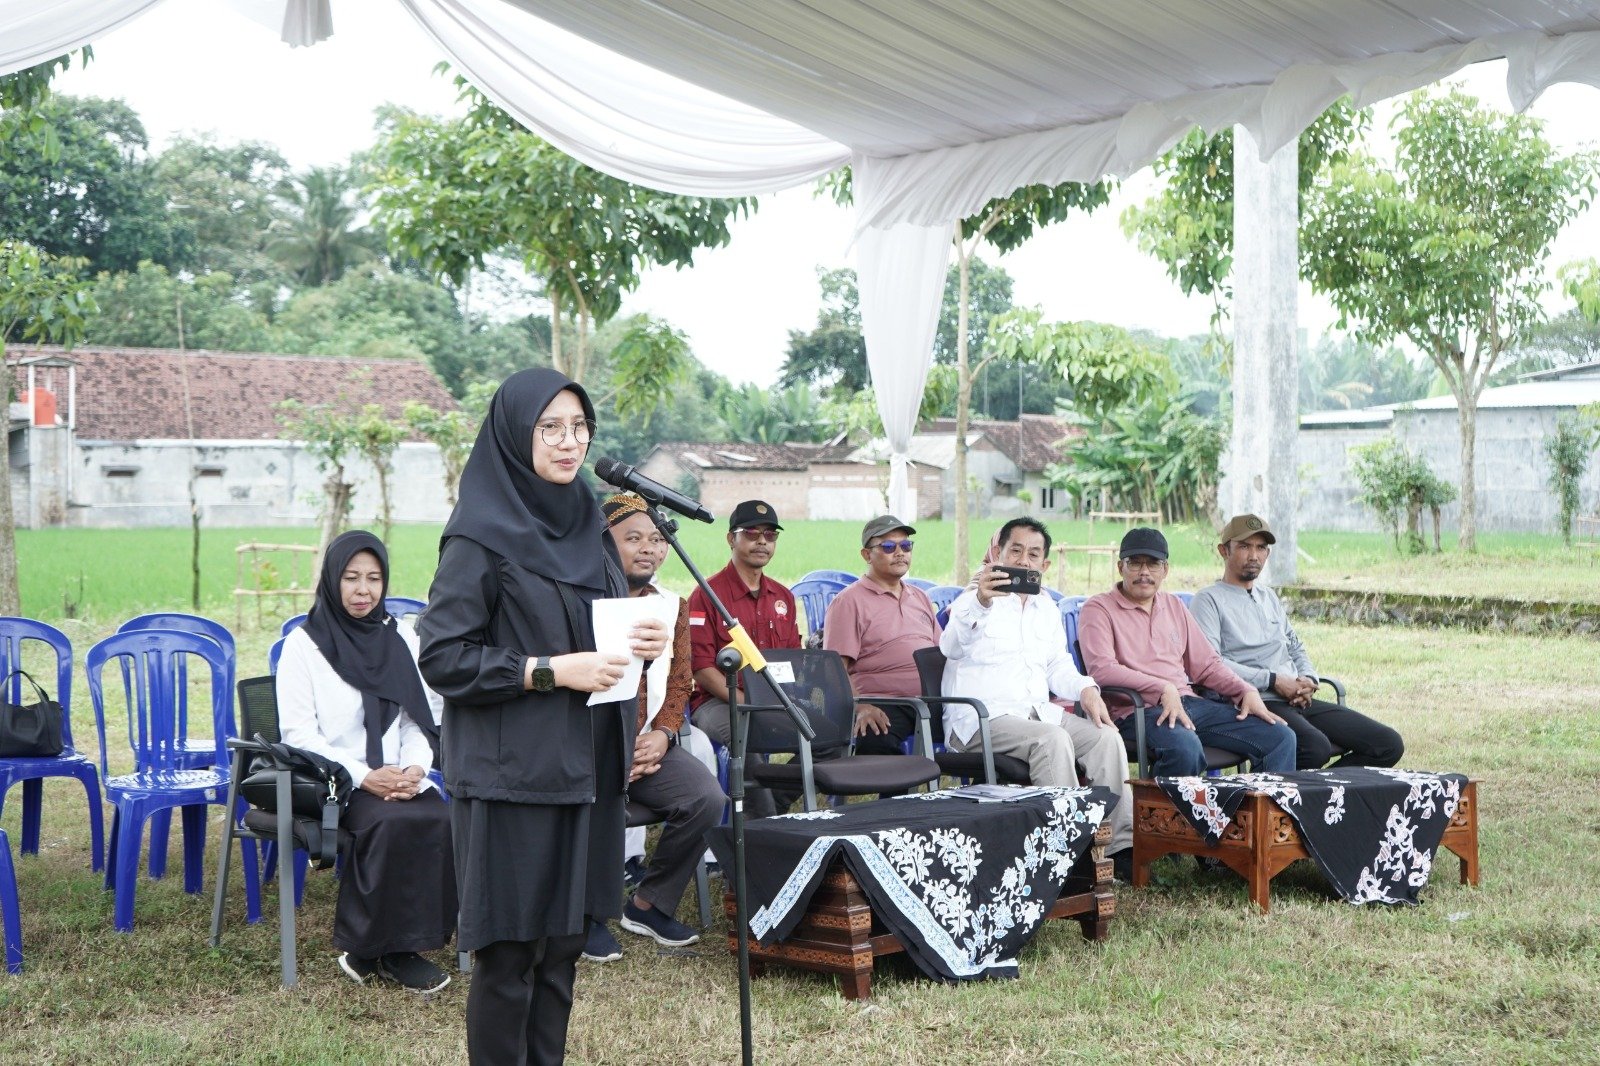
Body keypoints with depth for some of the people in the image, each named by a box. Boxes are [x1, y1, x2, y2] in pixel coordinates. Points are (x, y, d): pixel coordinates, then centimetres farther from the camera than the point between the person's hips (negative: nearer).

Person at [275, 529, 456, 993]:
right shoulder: (303, 644, 2)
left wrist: (414, 769, -10)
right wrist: (364, 777, -17)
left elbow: (421, 720, 13)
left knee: (442, 821, -27)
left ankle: (402, 946, -15)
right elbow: (298, 734, -5)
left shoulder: (403, 641, 15)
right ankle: (372, 950, -19)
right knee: (394, 822, -33)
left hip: (400, 778, 4)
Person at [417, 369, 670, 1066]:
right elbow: (441, 657, -14)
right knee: (511, 952, 0)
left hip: (584, 769, 7)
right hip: (512, 774, -7)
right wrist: (551, 671, -20)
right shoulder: (481, 536, -10)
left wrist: (639, 643, 0)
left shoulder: (585, 524, 11)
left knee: (562, 943, 13)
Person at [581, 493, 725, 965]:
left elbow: (679, 683, 14)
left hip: (645, 742, 5)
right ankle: (588, 913, -5)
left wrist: (661, 735, -6)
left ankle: (649, 904, 4)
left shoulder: (671, 607, 13)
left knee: (706, 798, -19)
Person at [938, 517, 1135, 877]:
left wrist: (1086, 690, 3)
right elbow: (951, 648, -21)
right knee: (1054, 739, -33)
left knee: (1106, 736, -18)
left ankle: (1123, 847, -19)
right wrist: (980, 603, -41)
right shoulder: (973, 601, 0)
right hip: (982, 719, -6)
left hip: (1039, 712, 7)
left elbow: (1059, 668, 26)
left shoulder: (1048, 610, 23)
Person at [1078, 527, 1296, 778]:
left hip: (1189, 702, 7)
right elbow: (1102, 669, -12)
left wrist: (1246, 692, 7)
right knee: (1185, 747, -40)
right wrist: (1163, 689, -20)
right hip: (1137, 710, -7)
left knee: (1281, 738, -6)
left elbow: (1206, 664, 24)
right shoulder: (1098, 609, 3)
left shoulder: (1174, 606, 24)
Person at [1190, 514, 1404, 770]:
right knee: (1315, 749, -37)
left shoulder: (1269, 597, 27)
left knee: (1389, 744, -4)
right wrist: (1272, 680, -14)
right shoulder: (1209, 600, 1)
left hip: (1298, 701, 8)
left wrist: (1308, 679, 8)